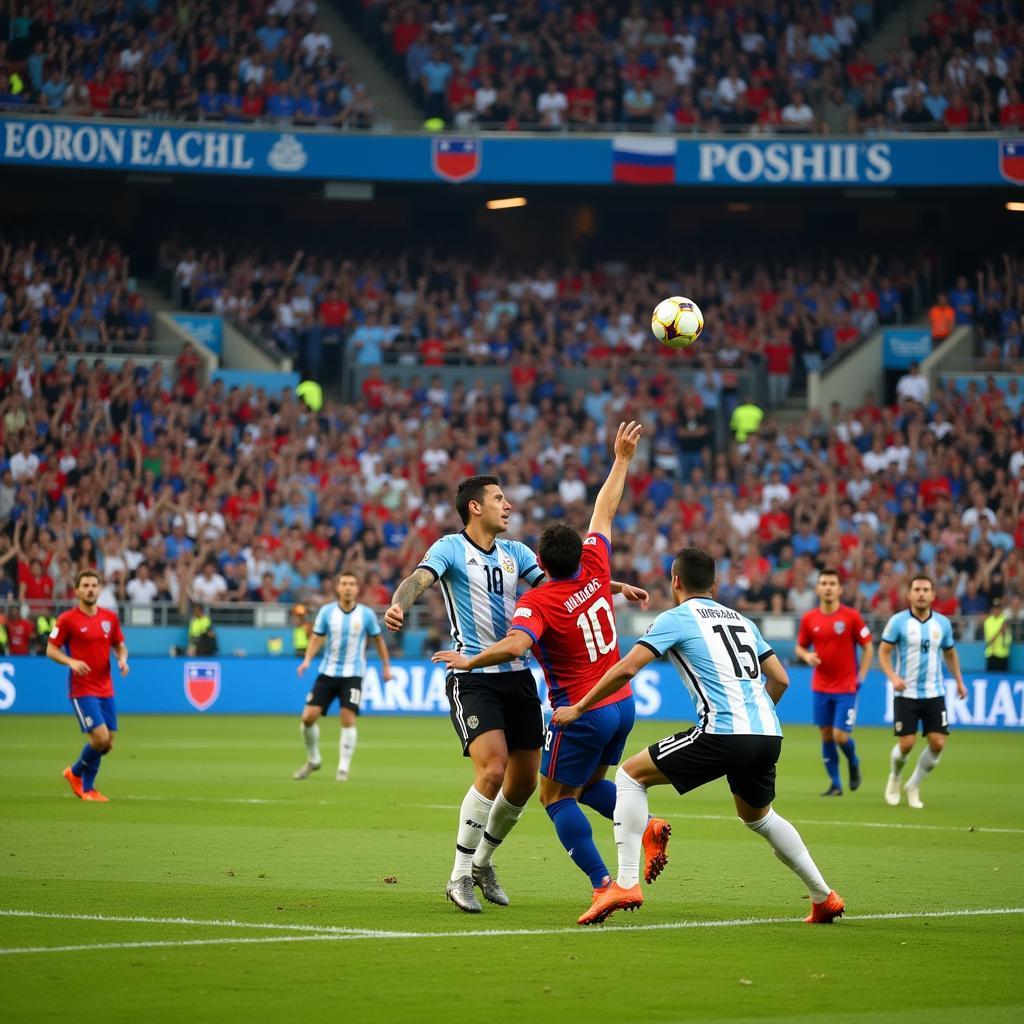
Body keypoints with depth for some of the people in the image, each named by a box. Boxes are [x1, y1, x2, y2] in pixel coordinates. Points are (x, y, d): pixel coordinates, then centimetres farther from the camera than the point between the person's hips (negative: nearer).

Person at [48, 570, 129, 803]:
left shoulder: (110, 618, 8)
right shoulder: (67, 619, -7)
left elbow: (120, 646, 18)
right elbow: (51, 650, -4)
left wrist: (122, 659, -4)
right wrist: (71, 662, -21)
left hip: (105, 689, 6)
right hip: (82, 690, -5)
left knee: (108, 744, 5)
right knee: (100, 738, -16)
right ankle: (77, 772, 12)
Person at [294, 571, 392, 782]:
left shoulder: (366, 614, -4)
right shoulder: (326, 612, -2)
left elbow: (378, 639, 9)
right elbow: (316, 638, 2)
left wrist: (386, 666, 12)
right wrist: (307, 660, -14)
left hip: (352, 674, -2)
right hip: (328, 672, 2)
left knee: (348, 719, -14)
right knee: (308, 716, -6)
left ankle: (343, 768, -2)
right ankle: (313, 760, 17)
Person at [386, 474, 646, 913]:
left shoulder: (514, 552, 14)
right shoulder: (451, 548, -3)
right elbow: (420, 579, -19)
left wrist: (617, 587, 7)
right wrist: (397, 605, -40)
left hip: (517, 675, 7)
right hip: (472, 679, -7)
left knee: (524, 780, 6)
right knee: (492, 769, -22)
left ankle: (483, 861, 29)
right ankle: (460, 876, -10)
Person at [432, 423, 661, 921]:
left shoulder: (537, 602, -19)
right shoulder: (595, 570, -3)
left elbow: (514, 645, -39)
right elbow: (604, 511, 11)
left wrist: (470, 661, -24)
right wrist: (622, 458, 22)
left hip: (582, 712, -7)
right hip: (622, 703, 7)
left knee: (557, 796, 5)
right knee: (589, 785, 25)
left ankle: (602, 882, -8)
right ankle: (647, 826, 1)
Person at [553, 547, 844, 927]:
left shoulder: (676, 618, 4)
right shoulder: (741, 620, 24)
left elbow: (626, 669, -5)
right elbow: (780, 679, 24)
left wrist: (578, 708, 5)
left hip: (723, 732, -7)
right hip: (768, 734, 7)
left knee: (630, 775, 6)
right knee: (758, 817, 32)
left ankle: (626, 883, -6)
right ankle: (824, 898, 29)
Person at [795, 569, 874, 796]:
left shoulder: (851, 616, -7)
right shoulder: (809, 619, 2)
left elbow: (868, 648, -1)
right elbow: (800, 647, 13)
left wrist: (860, 678, -8)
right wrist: (807, 656, -10)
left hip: (846, 687, -3)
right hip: (821, 687, 3)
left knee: (840, 736, -9)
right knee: (826, 735, 4)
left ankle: (854, 763, 23)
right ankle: (835, 784, 15)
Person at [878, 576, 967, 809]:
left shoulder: (942, 623, 4)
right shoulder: (898, 621, -6)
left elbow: (950, 653, 19)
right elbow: (884, 651, -4)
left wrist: (959, 680, 12)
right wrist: (892, 676, -20)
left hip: (934, 693, 3)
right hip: (906, 693, -3)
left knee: (938, 743, -8)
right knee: (906, 744, -8)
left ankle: (913, 786, 13)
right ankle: (894, 778, 24)